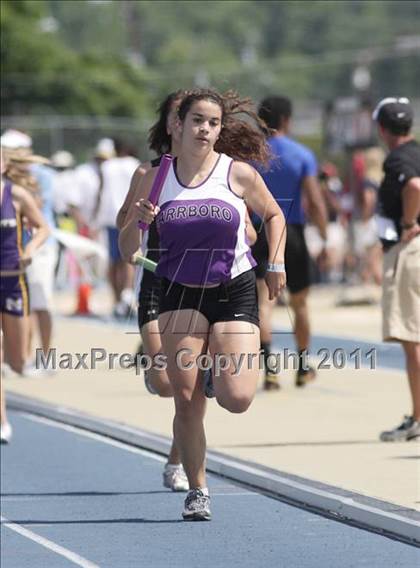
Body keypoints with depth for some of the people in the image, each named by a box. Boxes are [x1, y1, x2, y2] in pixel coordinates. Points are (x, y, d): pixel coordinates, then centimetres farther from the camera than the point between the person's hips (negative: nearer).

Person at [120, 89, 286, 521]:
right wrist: (138, 222, -17)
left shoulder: (238, 173, -3)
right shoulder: (156, 177, 0)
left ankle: (220, 368, 25)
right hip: (179, 293, 1)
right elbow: (126, 249, 3)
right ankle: (197, 490, 7)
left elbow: (274, 215, 15)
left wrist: (276, 264, 3)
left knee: (237, 399, -12)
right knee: (186, 399, -8)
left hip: (235, 291, -1)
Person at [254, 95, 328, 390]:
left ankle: (269, 366, -26)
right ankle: (303, 367, 29)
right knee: (300, 303, 16)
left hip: (260, 233, 0)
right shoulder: (303, 155, -3)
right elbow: (316, 203, -9)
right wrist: (325, 240, -2)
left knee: (264, 301, -7)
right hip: (292, 233, 0)